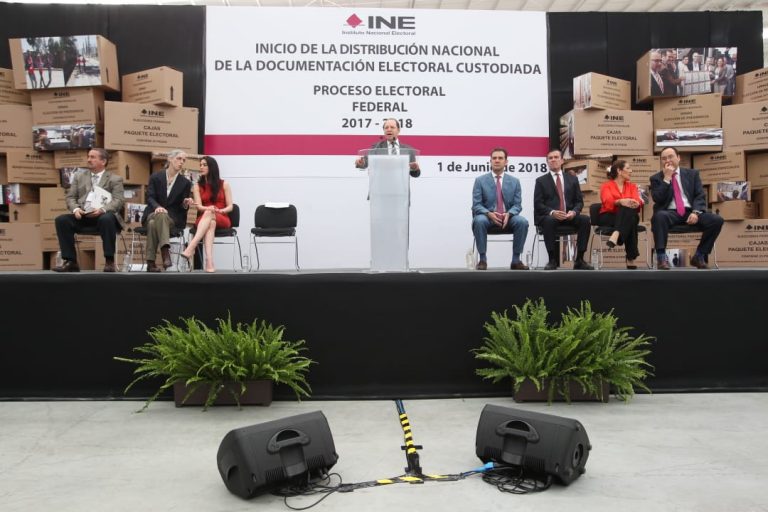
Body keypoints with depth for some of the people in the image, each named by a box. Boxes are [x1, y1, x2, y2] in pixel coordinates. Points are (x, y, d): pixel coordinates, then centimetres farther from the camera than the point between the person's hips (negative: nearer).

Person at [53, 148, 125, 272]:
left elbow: (118, 200, -3)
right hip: (83, 215, 4)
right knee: (61, 220, -22)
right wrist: (76, 209, -8)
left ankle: (110, 261, -29)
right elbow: (70, 197, 16)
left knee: (107, 219, -38)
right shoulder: (79, 177, 23)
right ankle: (71, 261, -18)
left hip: (103, 215, -4)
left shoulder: (115, 179, 10)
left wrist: (102, 210, -22)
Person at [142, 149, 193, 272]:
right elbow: (150, 197, -2)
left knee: (158, 220, -36)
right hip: (153, 213, 1)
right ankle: (165, 252, -52)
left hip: (172, 217, 0)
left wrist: (185, 204, -17)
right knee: (152, 223, -37)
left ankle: (151, 262, -46)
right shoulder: (155, 177, 8)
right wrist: (157, 206, -25)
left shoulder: (185, 183, 10)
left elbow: (182, 207, 9)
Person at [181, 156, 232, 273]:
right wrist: (209, 208, -27)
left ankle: (190, 248, -55)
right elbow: (199, 207, -5)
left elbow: (230, 206, 1)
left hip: (222, 220, -1)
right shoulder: (197, 186, 8)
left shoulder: (224, 184, 5)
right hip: (204, 219, 1)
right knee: (210, 223, -37)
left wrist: (219, 210, -20)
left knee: (208, 214, -36)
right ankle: (209, 262, -57)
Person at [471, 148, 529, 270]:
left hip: (508, 218, 2)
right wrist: (489, 214, -24)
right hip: (487, 217, -2)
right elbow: (476, 205, -4)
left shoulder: (514, 181, 9)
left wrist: (508, 214, -21)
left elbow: (517, 205, 3)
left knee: (522, 222, -29)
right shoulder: (480, 180, 2)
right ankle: (482, 259, -24)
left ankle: (516, 260, -18)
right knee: (479, 221, -36)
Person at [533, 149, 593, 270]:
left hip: (569, 216, 3)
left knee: (585, 220, -27)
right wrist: (552, 212, -20)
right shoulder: (541, 181, 8)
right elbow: (538, 204, -2)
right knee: (549, 221, -38)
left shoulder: (572, 179, 17)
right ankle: (552, 260, -29)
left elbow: (579, 201, 12)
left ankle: (579, 260, -20)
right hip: (548, 217, -3)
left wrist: (574, 212, -11)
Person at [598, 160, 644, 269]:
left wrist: (635, 203, -28)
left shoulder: (632, 186, 20)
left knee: (629, 209, -34)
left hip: (629, 216, 3)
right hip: (608, 217, -3)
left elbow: (638, 201, -1)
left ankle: (616, 235, -56)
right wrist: (620, 202, -36)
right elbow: (607, 202, -14)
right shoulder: (606, 185, 8)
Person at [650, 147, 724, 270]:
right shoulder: (656, 178, 8)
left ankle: (699, 256, -5)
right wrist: (666, 178, -9)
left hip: (690, 212, 3)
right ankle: (661, 257, -31)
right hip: (670, 213, -3)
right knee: (659, 216, -38)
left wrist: (695, 212, -13)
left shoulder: (692, 173, 15)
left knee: (717, 220, -21)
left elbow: (700, 195, 6)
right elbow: (657, 199, -7)